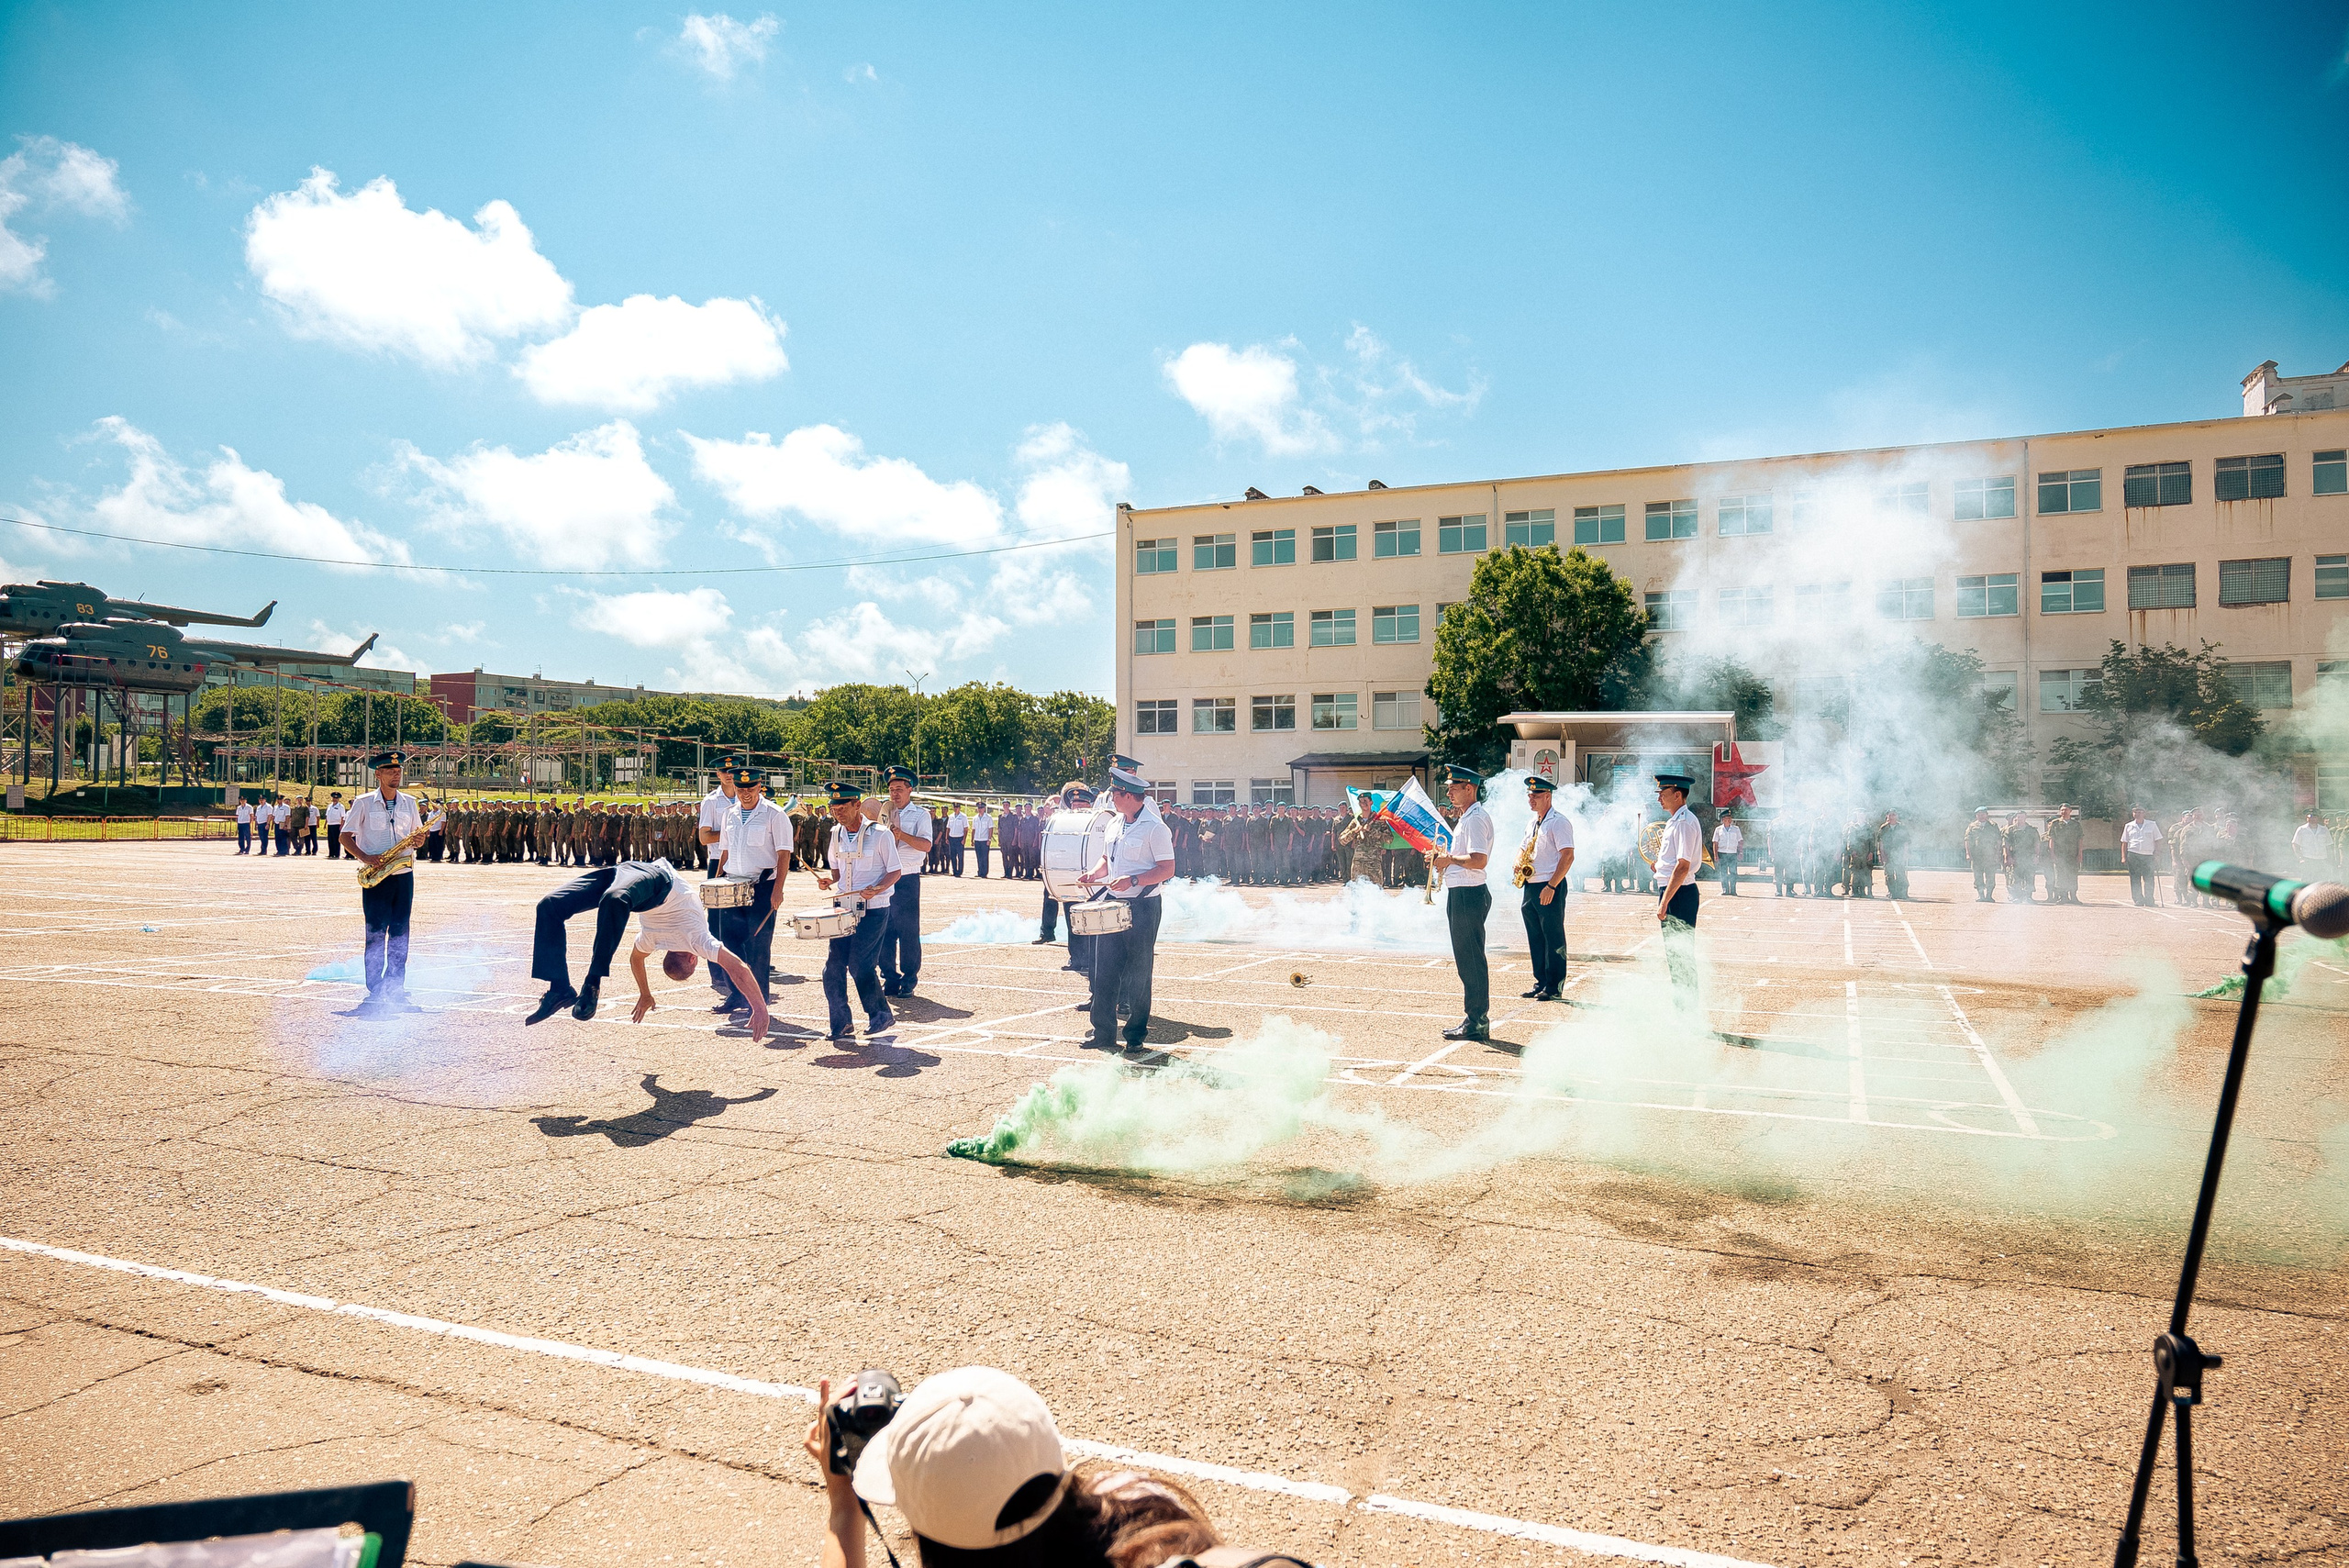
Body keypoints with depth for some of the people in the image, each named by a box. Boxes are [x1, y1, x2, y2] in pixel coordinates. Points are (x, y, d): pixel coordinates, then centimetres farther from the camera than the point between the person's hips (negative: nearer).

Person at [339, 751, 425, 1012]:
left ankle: (395, 989, 11)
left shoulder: (409, 802, 10)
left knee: (400, 933, 5)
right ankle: (375, 992, 3)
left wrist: (419, 839, -7)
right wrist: (364, 857, -16)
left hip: (403, 874, 4)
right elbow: (345, 835, -1)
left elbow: (417, 835, 17)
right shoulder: (364, 803, -1)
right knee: (376, 933, -3)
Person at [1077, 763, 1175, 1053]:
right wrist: (1094, 873, 3)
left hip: (1143, 907, -7)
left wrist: (1133, 881, -24)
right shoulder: (1113, 824, 11)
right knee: (1104, 969, 6)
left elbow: (1167, 869, -15)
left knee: (1138, 973, 2)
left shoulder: (1154, 828, -13)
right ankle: (1103, 1031, 15)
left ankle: (1136, 1035, 12)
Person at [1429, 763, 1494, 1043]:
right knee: (1467, 959, 14)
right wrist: (1445, 856, 9)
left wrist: (1450, 858, -13)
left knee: (1471, 960, -5)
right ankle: (1475, 1019, 20)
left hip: (1468, 895, -11)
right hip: (1462, 893, 11)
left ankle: (1477, 1023, 1)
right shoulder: (1468, 817, 18)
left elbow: (1478, 860, -27)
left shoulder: (1476, 818, -16)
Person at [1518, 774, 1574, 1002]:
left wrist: (1551, 886, -21)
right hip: (1530, 887, 9)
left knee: (1554, 938, -3)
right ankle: (1540, 983, 19)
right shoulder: (1532, 824, 17)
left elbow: (1568, 856, -17)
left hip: (1550, 888, -9)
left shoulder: (1558, 822, -10)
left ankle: (1555, 988, 2)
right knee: (1535, 938, 12)